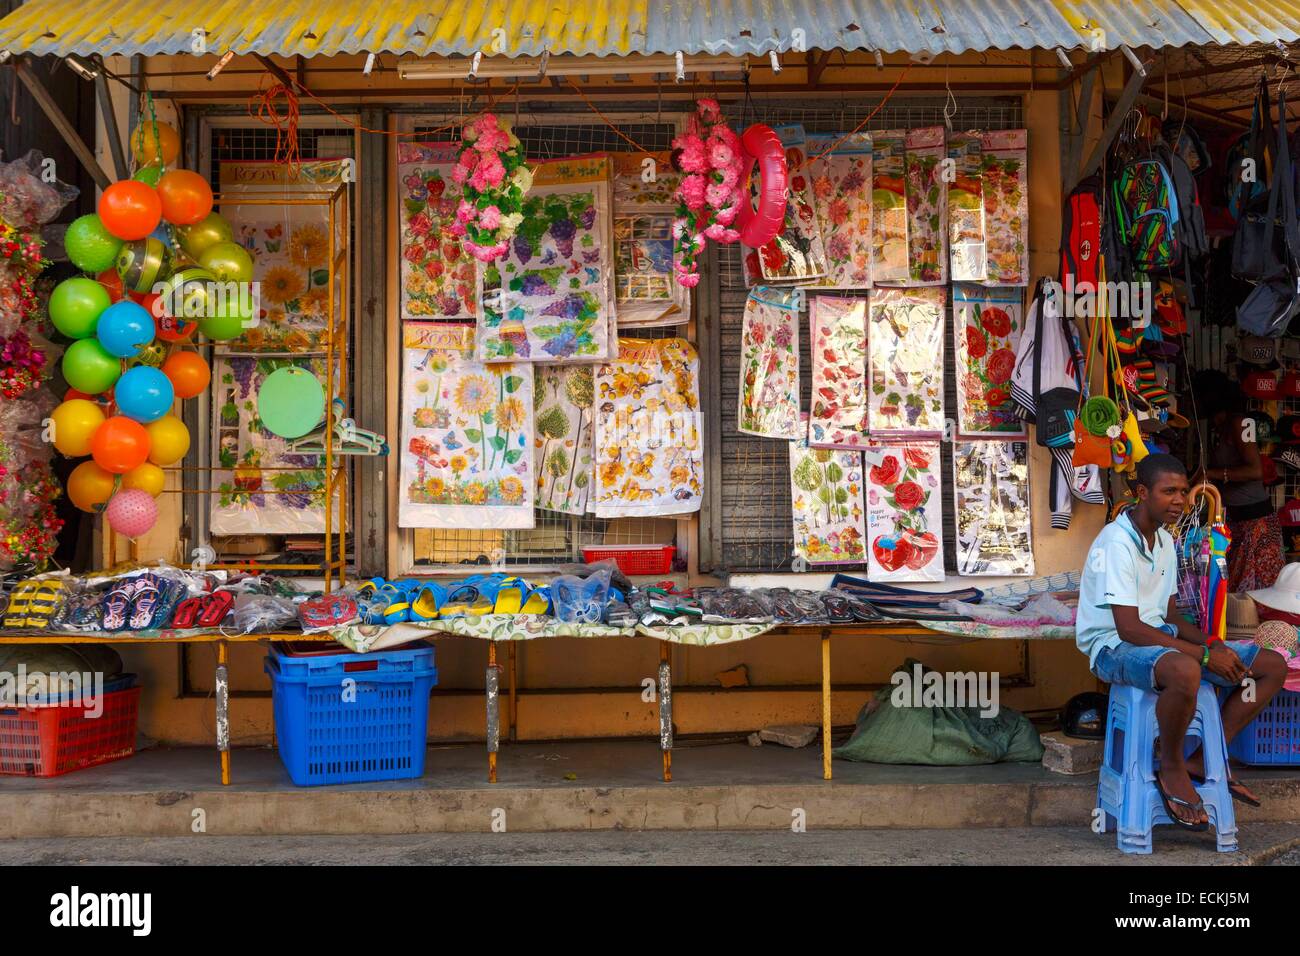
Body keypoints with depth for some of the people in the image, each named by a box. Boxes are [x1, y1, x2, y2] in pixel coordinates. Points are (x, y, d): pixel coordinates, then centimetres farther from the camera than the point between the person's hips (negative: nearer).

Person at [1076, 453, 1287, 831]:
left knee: (1273, 666, 4)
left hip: (1160, 638, 10)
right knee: (1184, 671, -43)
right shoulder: (1117, 542, -18)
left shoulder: (1165, 541, 11)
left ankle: (1204, 760, 4)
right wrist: (1203, 654, -24)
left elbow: (1169, 615, 16)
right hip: (1114, 647, -9)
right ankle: (1172, 769, -16)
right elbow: (1129, 628, -24)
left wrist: (1213, 644, -3)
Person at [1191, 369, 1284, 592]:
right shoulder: (1217, 429, 15)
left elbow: (1255, 471, -21)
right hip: (1232, 516, 9)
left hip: (1253, 516, -9)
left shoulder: (1237, 422, -11)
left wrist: (1210, 474, -19)